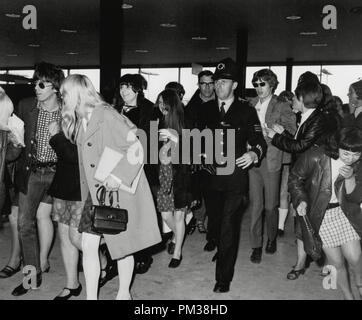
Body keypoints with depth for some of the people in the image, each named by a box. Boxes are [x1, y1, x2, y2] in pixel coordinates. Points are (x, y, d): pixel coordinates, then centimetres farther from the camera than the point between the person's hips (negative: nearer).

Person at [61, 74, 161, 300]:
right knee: (89, 245, 4)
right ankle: (91, 296, 18)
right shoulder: (80, 121, 9)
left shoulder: (106, 115, -17)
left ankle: (124, 294, 30)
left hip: (119, 191, -7)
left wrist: (119, 176, -25)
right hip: (95, 193, 7)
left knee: (122, 246, 8)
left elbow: (138, 145, -21)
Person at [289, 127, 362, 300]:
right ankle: (348, 295, 30)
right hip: (320, 215, -2)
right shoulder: (315, 157, -20)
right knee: (336, 261, 3)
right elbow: (295, 178, -5)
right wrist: (301, 199, -20)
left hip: (344, 212, 2)